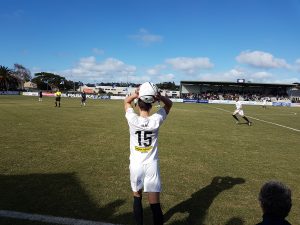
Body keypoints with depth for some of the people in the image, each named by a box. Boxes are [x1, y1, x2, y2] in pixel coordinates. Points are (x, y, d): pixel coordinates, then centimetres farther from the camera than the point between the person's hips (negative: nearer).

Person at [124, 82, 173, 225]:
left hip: (136, 165, 1)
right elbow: (169, 104, 5)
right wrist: (158, 96, -13)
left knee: (137, 197, 23)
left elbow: (126, 101, 7)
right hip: (151, 166, 0)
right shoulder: (156, 120, -12)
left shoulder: (132, 120, -13)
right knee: (155, 203, 6)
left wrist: (136, 94, -12)